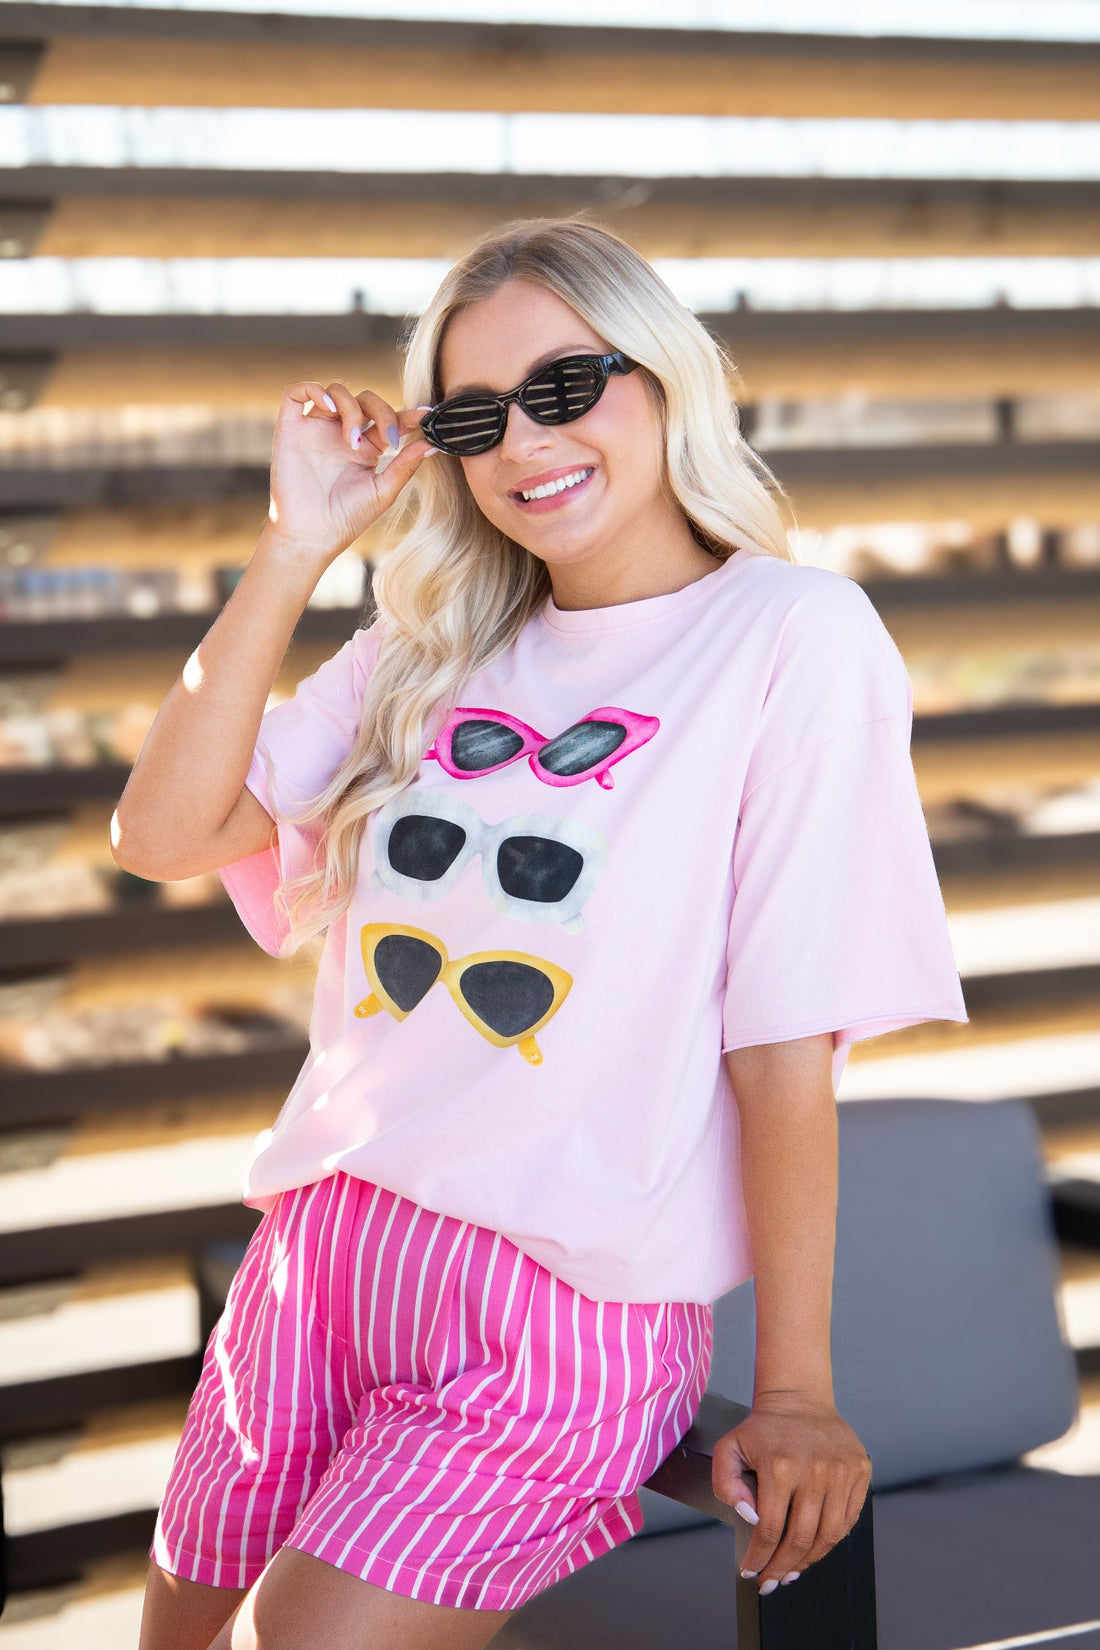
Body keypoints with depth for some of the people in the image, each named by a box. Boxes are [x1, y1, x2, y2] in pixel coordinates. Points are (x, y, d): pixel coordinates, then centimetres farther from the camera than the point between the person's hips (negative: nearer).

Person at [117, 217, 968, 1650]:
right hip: (321, 1249, 6)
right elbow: (162, 833, 3)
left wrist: (796, 1393, -9)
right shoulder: (431, 651, 12)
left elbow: (786, 1038, -10)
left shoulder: (793, 635, -5)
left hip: (570, 1311, -6)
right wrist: (297, 549, -1)